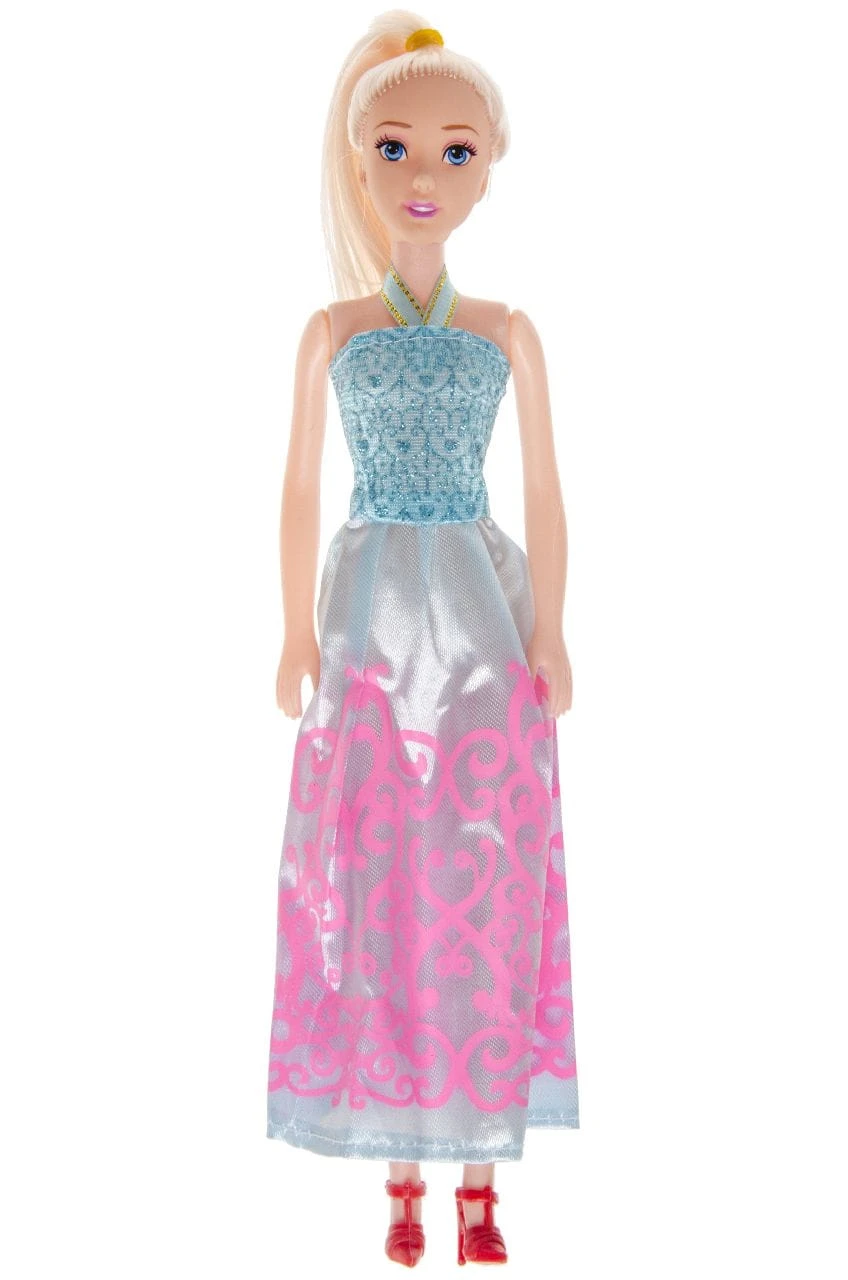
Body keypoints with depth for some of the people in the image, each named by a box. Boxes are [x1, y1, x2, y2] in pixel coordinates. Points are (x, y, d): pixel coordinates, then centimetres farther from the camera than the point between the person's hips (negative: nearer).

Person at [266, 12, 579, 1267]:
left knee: (483, 876, 1)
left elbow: (543, 492, 4)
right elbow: (301, 489, 5)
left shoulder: (507, 332, 4)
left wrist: (548, 633, -1)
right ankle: (402, 1170, 15)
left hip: (483, 619, 0)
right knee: (372, 879, 2)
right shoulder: (332, 329, 4)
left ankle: (481, 1176, 13)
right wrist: (299, 635, 0)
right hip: (372, 618, 0)